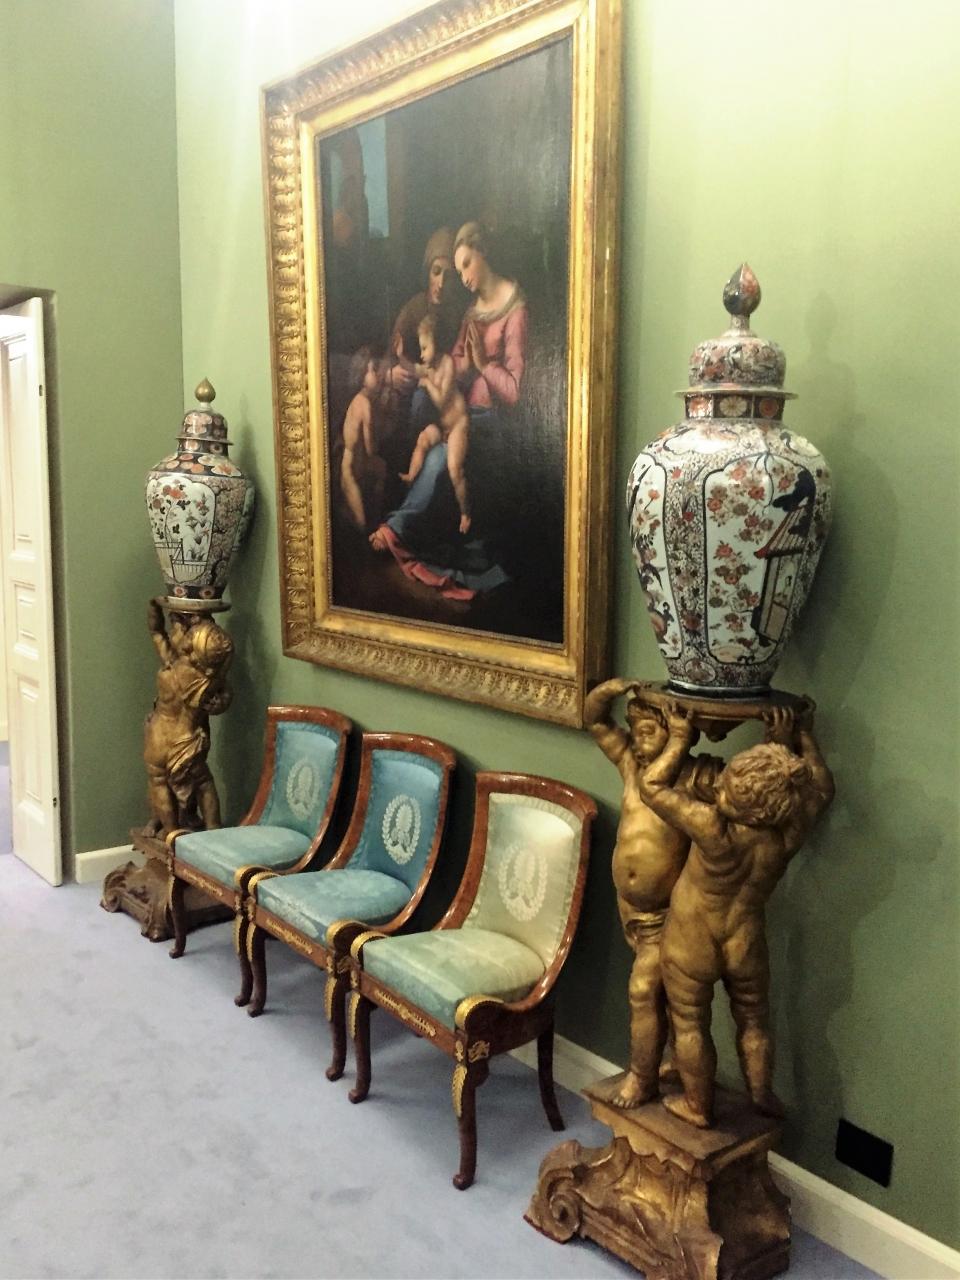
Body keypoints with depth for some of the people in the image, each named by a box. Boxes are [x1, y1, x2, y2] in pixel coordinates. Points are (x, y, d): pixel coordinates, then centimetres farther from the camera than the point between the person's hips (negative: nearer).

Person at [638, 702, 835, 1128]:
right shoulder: (788, 834, -22)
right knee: (753, 1021, 25)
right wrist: (796, 739, 5)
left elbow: (652, 785, -23)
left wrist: (680, 738, -13)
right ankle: (763, 1096, 43)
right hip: (746, 942, 3)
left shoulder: (714, 830, -35)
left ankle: (698, 1107, 35)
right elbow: (821, 788, -1)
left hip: (691, 944, -3)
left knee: (690, 1025, 19)